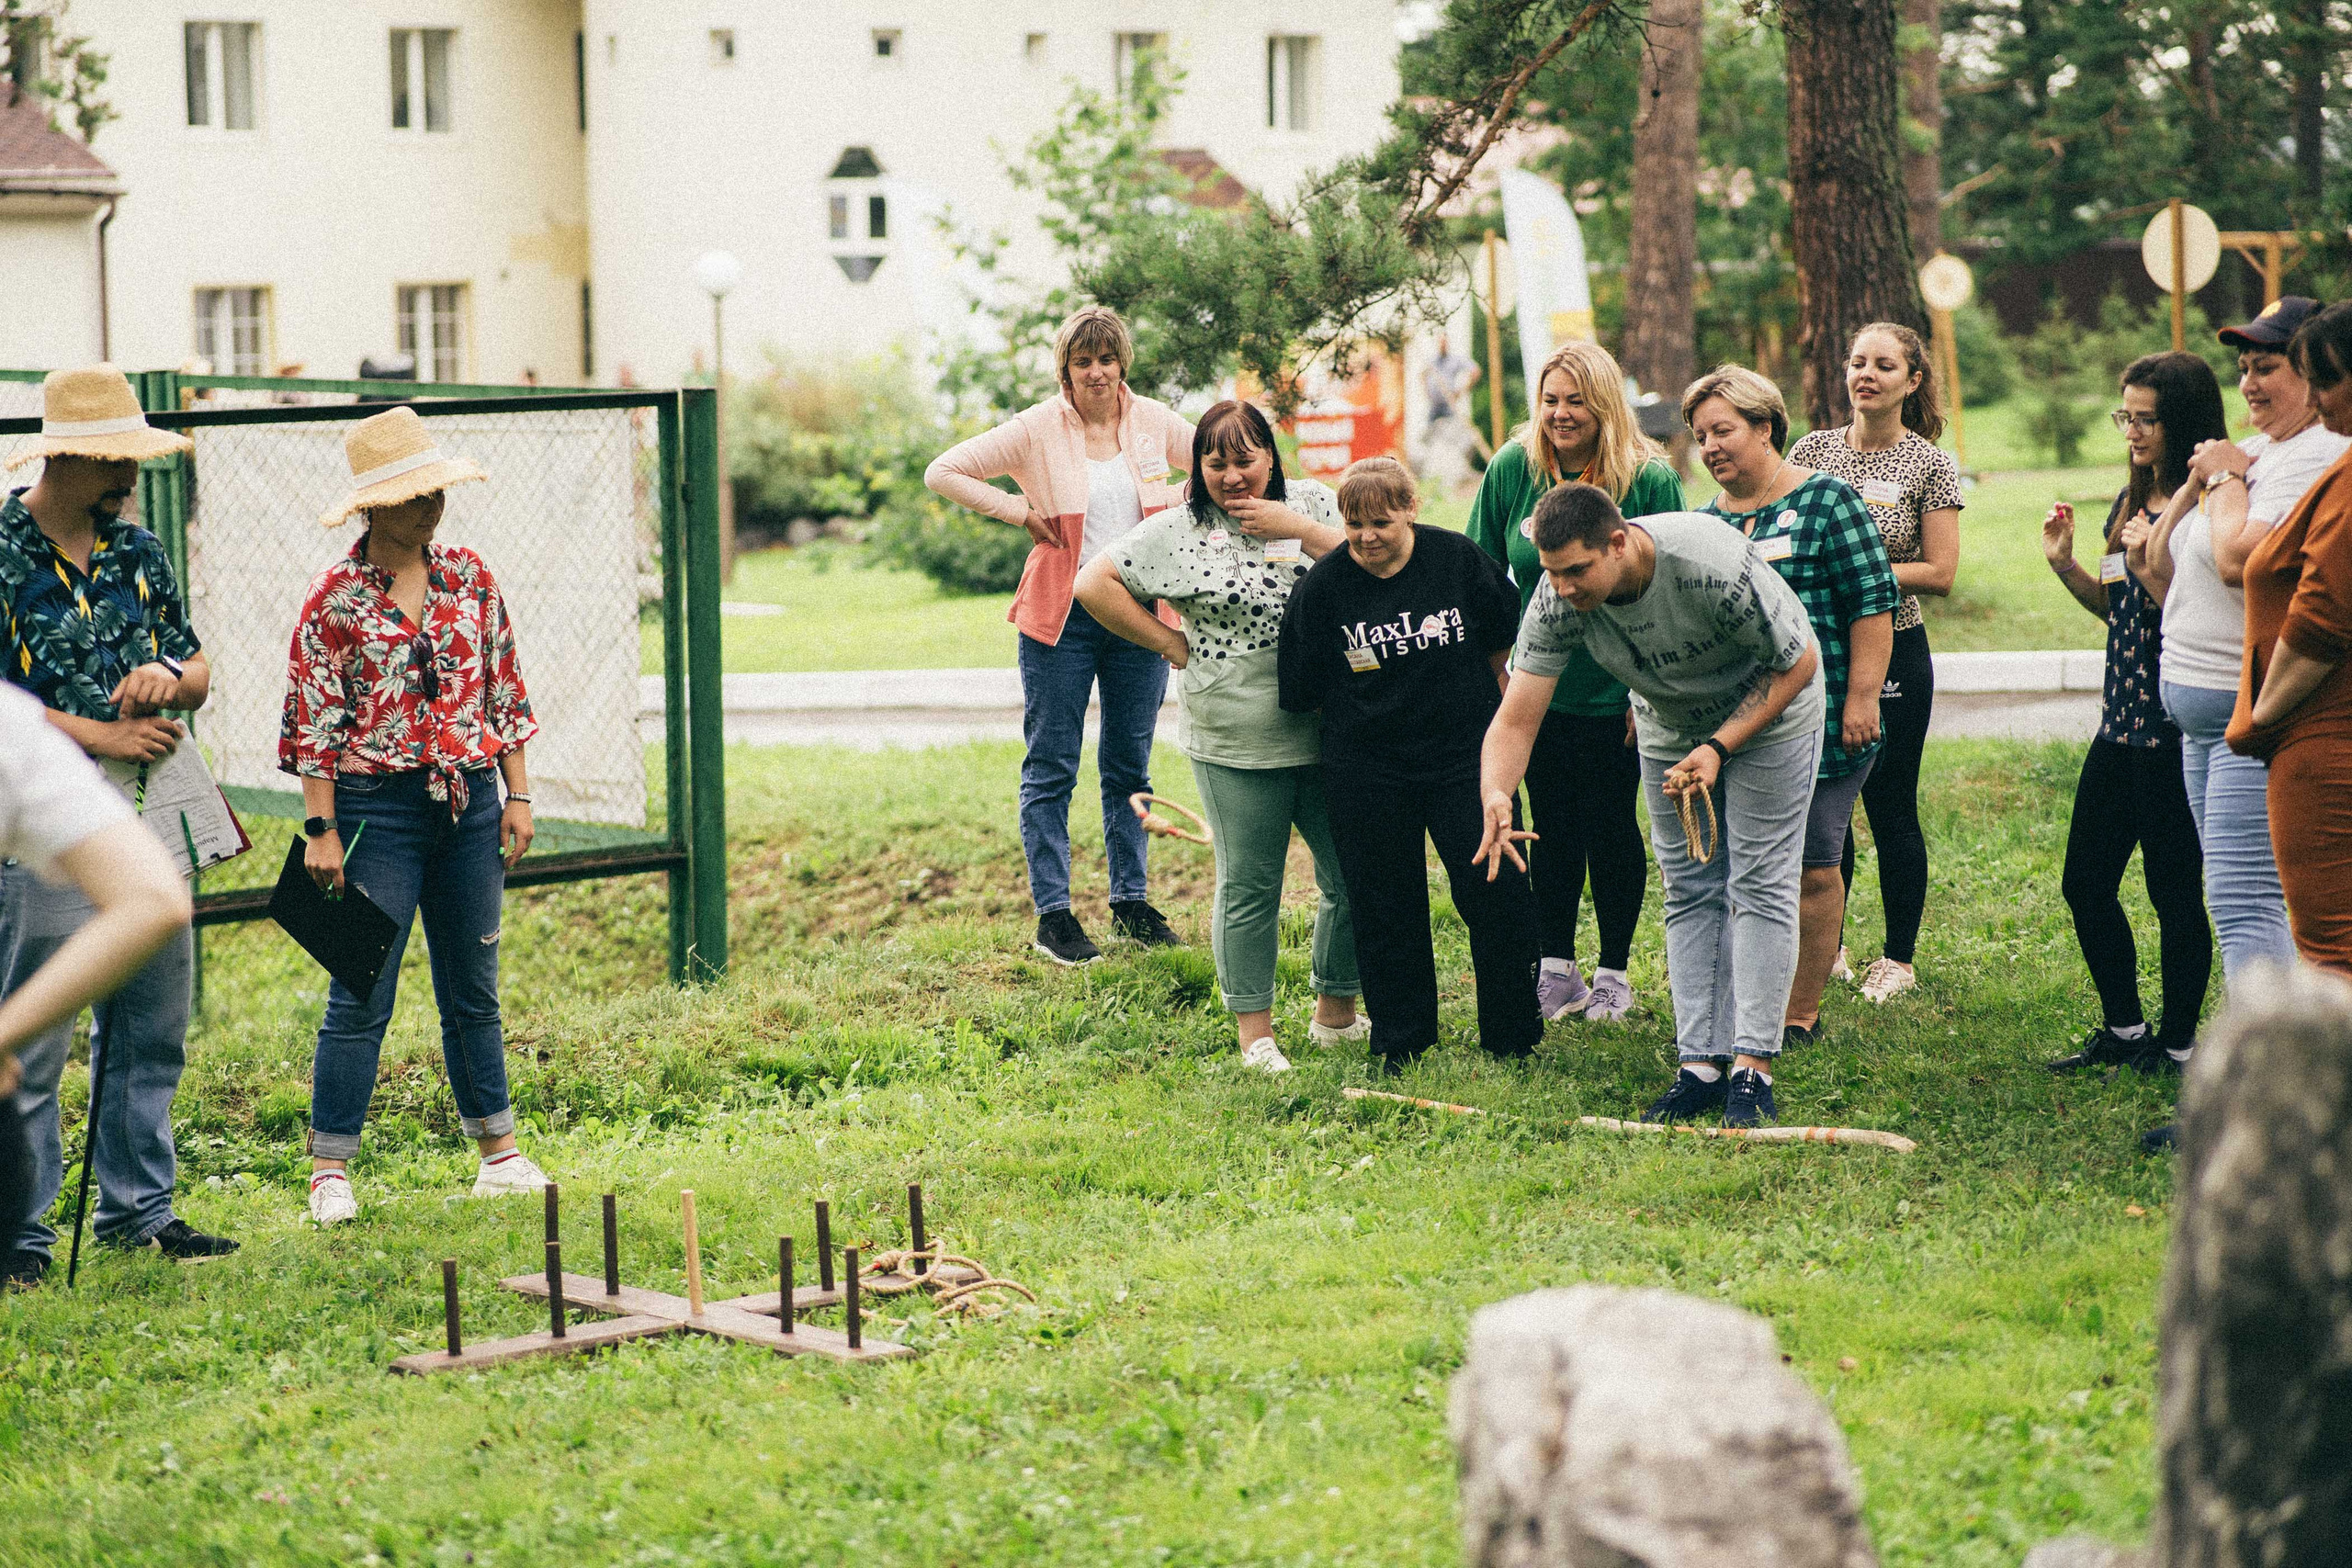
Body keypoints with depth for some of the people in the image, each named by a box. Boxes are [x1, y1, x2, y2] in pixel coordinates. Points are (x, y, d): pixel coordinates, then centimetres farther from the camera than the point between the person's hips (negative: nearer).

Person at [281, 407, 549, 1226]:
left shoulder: (467, 576, 6)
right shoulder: (336, 599, -7)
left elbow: (504, 691, 11)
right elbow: (313, 722, -7)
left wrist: (517, 794, 6)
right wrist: (321, 829, -11)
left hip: (468, 802, 4)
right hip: (377, 808, -4)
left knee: (473, 989, 12)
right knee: (360, 996, -3)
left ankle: (499, 1154, 20)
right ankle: (331, 1170, 2)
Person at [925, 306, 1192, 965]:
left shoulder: (1153, 422, 3)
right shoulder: (1037, 430, -7)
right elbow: (943, 472, -6)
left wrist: (1178, 508, 3)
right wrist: (1018, 513, -10)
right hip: (1061, 616, -3)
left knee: (1130, 764, 12)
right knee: (1051, 768, 0)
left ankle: (1130, 902, 22)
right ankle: (1053, 914, 5)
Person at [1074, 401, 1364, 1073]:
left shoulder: (1313, 504, 5)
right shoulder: (1177, 533, -1)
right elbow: (1094, 584, -1)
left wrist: (1300, 531, -13)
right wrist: (1171, 643, -2)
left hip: (1329, 736, 2)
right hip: (1235, 748, -2)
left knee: (1354, 878, 8)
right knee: (1248, 889, 6)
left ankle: (1336, 1015, 25)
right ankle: (1255, 1033, 16)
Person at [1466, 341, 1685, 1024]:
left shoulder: (1649, 479, -10)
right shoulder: (1512, 470, -3)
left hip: (1616, 692, -2)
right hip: (1540, 689, 2)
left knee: (1610, 827, 6)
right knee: (1551, 827, 9)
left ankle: (1613, 970, 20)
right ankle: (1556, 967, 21)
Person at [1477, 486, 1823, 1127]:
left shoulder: (1714, 566, -38)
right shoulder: (1557, 602, -25)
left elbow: (1798, 665, -24)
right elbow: (1516, 719, -25)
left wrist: (1719, 746, -30)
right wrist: (1495, 794, -46)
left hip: (1767, 713, -5)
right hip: (1670, 728, 5)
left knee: (1758, 886, -7)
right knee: (1690, 892, 4)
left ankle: (1752, 1068, -6)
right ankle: (1700, 1064, 8)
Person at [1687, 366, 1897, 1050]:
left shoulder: (1826, 500, -2)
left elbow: (1874, 602, -6)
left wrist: (1861, 698, -11)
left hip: (1821, 722, -4)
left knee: (1814, 868, 0)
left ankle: (1801, 1013, 9)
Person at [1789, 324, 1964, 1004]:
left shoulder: (1930, 464, -4)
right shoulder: (1812, 450, 6)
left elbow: (1940, 572, -9)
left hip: (1892, 654, -3)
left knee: (1890, 806, 1)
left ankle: (1899, 959, 14)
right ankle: (1825, 948, 23)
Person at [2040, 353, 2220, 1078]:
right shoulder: (2131, 501, 12)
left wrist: (2149, 564, -25)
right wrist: (2066, 565, 8)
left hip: (2176, 730, -9)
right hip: (2122, 722, 9)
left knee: (2175, 892, 1)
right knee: (2085, 885, 14)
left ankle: (2176, 1046, 13)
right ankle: (2122, 1030, 28)